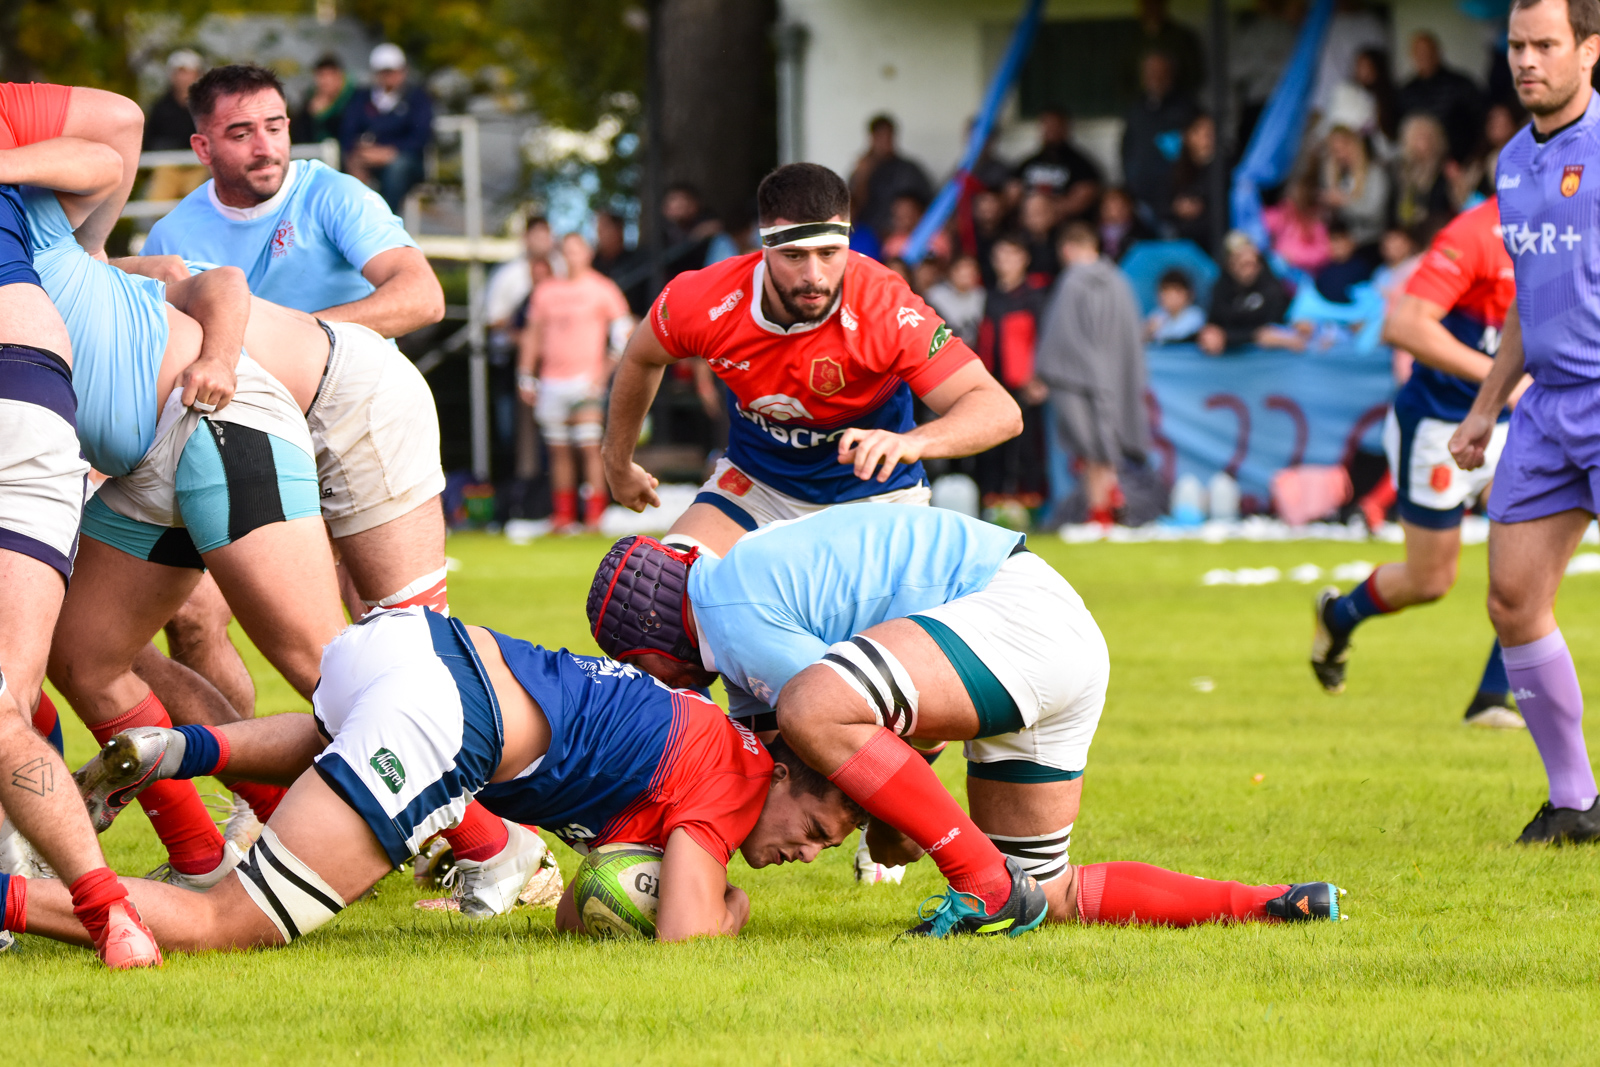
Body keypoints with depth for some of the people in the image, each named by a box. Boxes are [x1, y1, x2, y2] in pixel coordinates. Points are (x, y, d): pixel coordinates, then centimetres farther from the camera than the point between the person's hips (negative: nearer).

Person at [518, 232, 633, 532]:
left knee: (591, 447, -11)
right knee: (558, 450, 5)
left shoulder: (602, 289, 1)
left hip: (585, 380, -4)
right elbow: (532, 335, 18)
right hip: (552, 381, 4)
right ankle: (563, 515, 11)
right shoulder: (546, 291, 13)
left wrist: (604, 372, -7)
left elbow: (623, 334, 1)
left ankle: (595, 515, -11)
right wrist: (525, 377, 12)